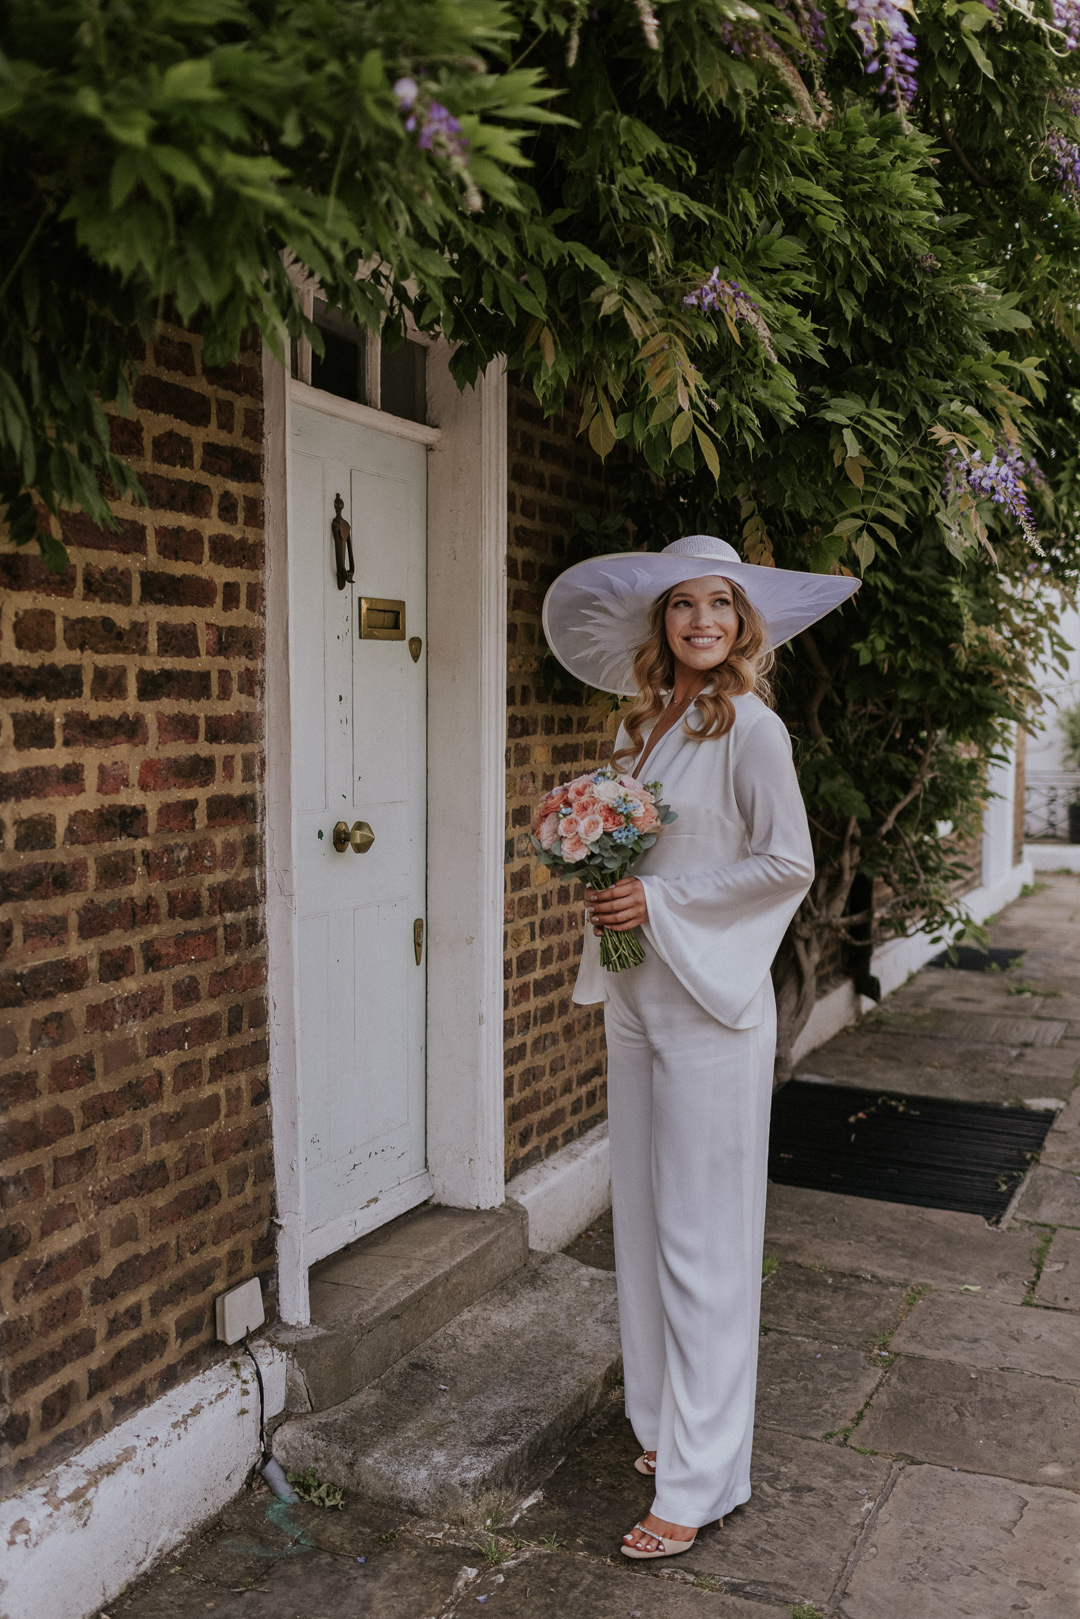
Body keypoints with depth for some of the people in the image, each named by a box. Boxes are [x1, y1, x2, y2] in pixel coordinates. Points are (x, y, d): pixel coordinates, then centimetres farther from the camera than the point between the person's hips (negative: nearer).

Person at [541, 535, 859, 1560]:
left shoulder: (748, 727, -10)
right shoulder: (641, 723, 10)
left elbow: (788, 863, -12)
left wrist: (658, 901, -15)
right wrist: (606, 891, -2)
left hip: (709, 1008, -7)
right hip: (634, 998, 7)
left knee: (702, 1242, 0)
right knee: (643, 1221, 15)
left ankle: (700, 1479, 13)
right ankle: (665, 1420, 32)